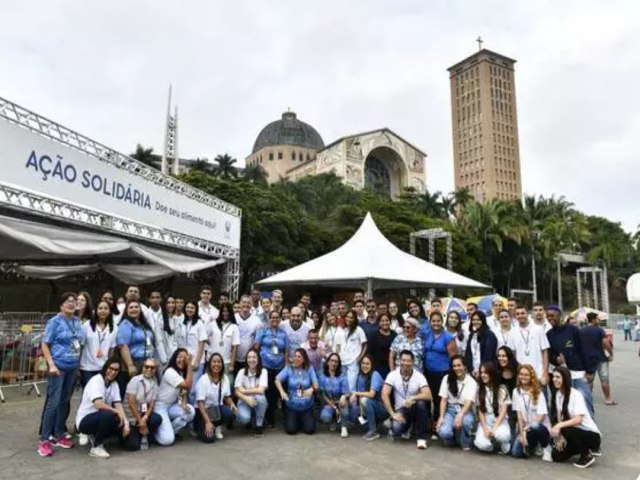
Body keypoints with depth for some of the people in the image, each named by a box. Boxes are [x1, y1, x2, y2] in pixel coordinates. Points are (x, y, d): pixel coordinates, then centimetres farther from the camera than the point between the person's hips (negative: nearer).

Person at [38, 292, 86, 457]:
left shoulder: (78, 322, 8)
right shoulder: (55, 321, -7)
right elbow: (44, 344, -8)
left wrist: (79, 363, 10)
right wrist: (51, 364, -16)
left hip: (73, 367, 6)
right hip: (59, 366, -6)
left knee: (65, 402, 12)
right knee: (53, 402, -6)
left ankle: (59, 435, 22)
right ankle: (45, 440, 3)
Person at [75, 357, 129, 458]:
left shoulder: (114, 384, 3)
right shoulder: (96, 380, -19)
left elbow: (118, 405, -6)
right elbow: (99, 404, -31)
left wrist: (126, 422, -19)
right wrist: (116, 412, -21)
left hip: (102, 418, 7)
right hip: (85, 420, -7)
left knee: (123, 425, -12)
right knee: (109, 415, -33)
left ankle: (96, 436, 12)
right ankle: (96, 447, -14)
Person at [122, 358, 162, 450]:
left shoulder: (154, 384, 2)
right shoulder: (135, 380, -12)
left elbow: (152, 404, -3)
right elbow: (131, 403, -16)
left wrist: (145, 418, -22)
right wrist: (140, 421, -16)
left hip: (143, 414, 4)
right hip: (130, 417, -4)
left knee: (157, 419, -27)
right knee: (133, 446, -17)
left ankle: (144, 437, 0)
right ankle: (128, 436, 17)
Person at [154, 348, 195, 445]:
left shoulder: (182, 373, 6)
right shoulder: (170, 372, -19)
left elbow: (184, 390, 4)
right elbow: (188, 386, -25)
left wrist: (183, 403, -17)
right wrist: (189, 365, -26)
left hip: (172, 406, 8)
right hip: (160, 407, -8)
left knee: (190, 411, -23)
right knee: (167, 439, -21)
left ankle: (170, 430, 1)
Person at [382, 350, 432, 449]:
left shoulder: (419, 376, -11)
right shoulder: (393, 375, -10)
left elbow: (428, 395, -24)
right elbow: (384, 395, -15)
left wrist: (412, 398, -37)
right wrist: (393, 414, -21)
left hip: (415, 409, 0)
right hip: (401, 409, 1)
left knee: (421, 403, -35)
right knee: (396, 430, -29)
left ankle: (421, 438, -17)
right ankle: (407, 427, 13)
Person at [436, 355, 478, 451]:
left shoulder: (471, 382, -7)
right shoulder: (447, 378, -1)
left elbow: (469, 402, -19)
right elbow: (443, 400, -2)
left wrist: (460, 416, -37)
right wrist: (441, 417, -15)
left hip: (465, 411, -1)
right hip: (451, 410, 1)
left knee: (466, 421, -38)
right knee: (444, 432, -28)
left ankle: (465, 443, -7)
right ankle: (450, 438, 11)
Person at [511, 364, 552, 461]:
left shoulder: (538, 392, -8)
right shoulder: (516, 391, -1)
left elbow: (541, 415, -14)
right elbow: (519, 413, -3)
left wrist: (528, 427, -20)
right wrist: (522, 433, -11)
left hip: (540, 427, -3)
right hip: (525, 428, 3)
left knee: (535, 427, -40)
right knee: (516, 453, -19)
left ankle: (546, 447, -6)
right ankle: (534, 445, 16)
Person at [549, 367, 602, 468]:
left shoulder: (576, 394, -20)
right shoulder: (557, 395, 1)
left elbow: (578, 420, -27)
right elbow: (559, 418, 1)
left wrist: (559, 426, -38)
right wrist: (560, 437, -9)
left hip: (591, 434, -7)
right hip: (573, 432, 7)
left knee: (567, 431, -34)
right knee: (556, 456, -5)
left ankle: (587, 456, -8)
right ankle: (584, 447, 16)